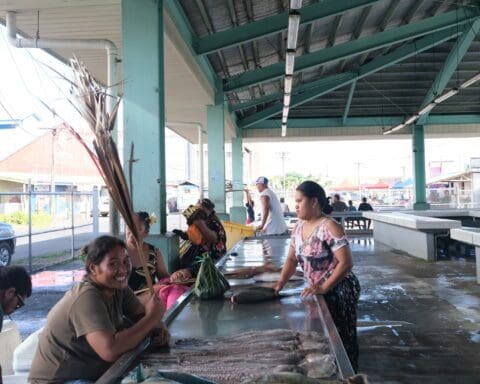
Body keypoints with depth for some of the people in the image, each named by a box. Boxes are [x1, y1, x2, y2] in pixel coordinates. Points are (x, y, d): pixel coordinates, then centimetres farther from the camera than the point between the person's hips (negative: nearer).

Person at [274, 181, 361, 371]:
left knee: (341, 339, 5)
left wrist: (324, 287, -26)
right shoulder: (298, 227, 3)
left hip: (339, 290, -7)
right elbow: (291, 259, 7)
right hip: (318, 291, 7)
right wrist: (280, 283, -7)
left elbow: (346, 262, -24)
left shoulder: (329, 227, -21)